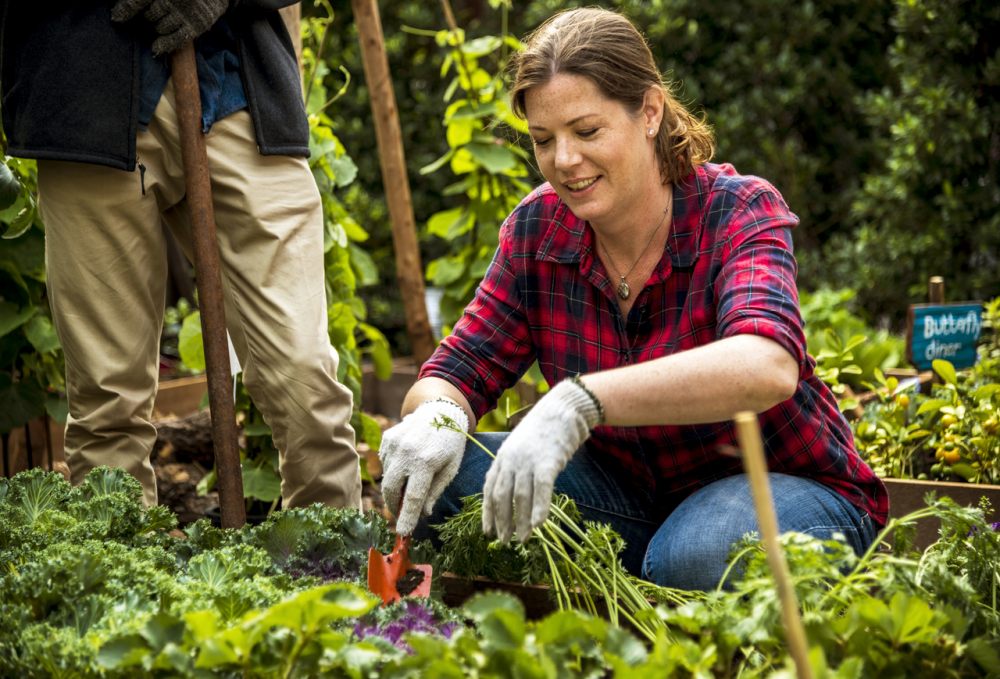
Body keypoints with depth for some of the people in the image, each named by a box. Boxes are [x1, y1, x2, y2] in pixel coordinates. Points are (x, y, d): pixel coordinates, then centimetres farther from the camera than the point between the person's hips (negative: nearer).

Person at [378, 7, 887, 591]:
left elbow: (768, 366, -41)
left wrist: (580, 401, -55)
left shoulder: (739, 212, -20)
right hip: (636, 493, 4)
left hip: (794, 486, -4)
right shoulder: (539, 227, -6)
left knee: (691, 559, -37)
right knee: (447, 475, -18)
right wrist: (437, 417, -33)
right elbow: (454, 376, -6)